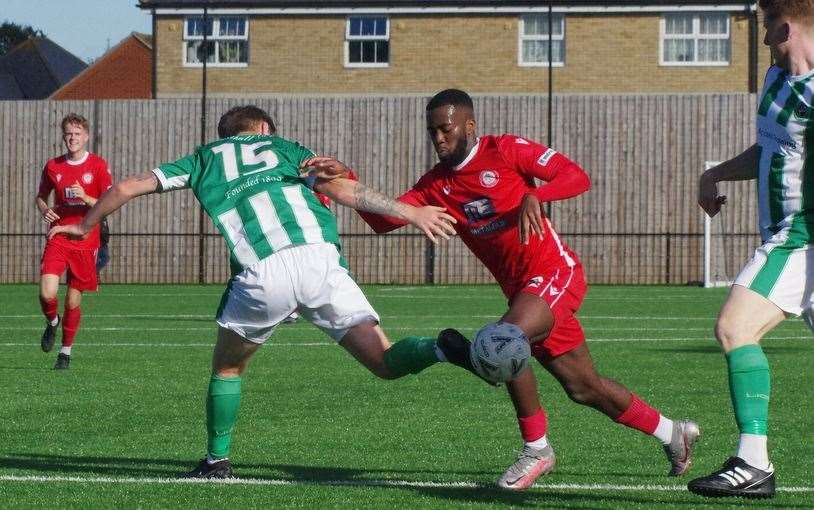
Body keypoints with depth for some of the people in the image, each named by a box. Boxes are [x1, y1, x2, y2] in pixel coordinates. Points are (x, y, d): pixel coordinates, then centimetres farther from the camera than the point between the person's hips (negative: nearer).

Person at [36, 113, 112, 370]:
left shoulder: (98, 166, -3)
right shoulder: (53, 166, 5)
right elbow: (41, 196, 19)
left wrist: (85, 198, -23)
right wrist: (44, 210, -4)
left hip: (85, 241, -1)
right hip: (58, 240, 1)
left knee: (73, 300, 3)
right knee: (47, 293, -17)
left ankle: (66, 351, 22)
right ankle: (52, 322, 17)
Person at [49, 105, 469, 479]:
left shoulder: (204, 158, 29)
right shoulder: (282, 147, 27)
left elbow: (126, 188, 28)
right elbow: (343, 190, 11)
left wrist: (85, 225, 45)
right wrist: (412, 212, 13)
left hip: (262, 275, 0)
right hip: (319, 257, 0)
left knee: (227, 366, 26)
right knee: (385, 361, 0)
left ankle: (217, 460, 29)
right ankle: (447, 351, -27)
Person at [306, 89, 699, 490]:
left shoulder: (505, 151, -9)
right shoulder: (436, 184, 8)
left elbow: (577, 177, -14)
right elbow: (384, 221, 1)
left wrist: (534, 196, -31)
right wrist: (347, 180, -11)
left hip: (556, 274, -7)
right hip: (522, 290, 7)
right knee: (583, 388, 12)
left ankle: (536, 449, -14)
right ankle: (672, 433, 32)